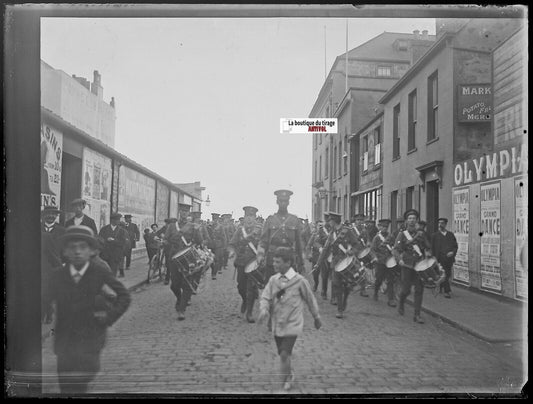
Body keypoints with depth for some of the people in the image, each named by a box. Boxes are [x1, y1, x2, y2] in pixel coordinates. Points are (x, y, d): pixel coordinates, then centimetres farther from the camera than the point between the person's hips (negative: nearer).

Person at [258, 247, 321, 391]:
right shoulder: (273, 280, -2)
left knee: (285, 354, -12)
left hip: (292, 325, -4)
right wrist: (264, 309, -25)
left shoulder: (299, 280, -13)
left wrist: (317, 317, 10)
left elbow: (310, 300, -1)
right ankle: (290, 374, 43)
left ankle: (286, 380, 14)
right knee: (282, 354, 16)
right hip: (277, 325, 4)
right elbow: (265, 297, -3)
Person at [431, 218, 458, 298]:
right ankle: (447, 291, -1)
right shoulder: (435, 235, 4)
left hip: (449, 258, 3)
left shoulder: (450, 234, 12)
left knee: (448, 275, 10)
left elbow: (455, 246, 11)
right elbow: (432, 248, 2)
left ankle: (439, 287, 29)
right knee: (444, 275, -7)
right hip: (440, 259, -3)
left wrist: (453, 252, -9)